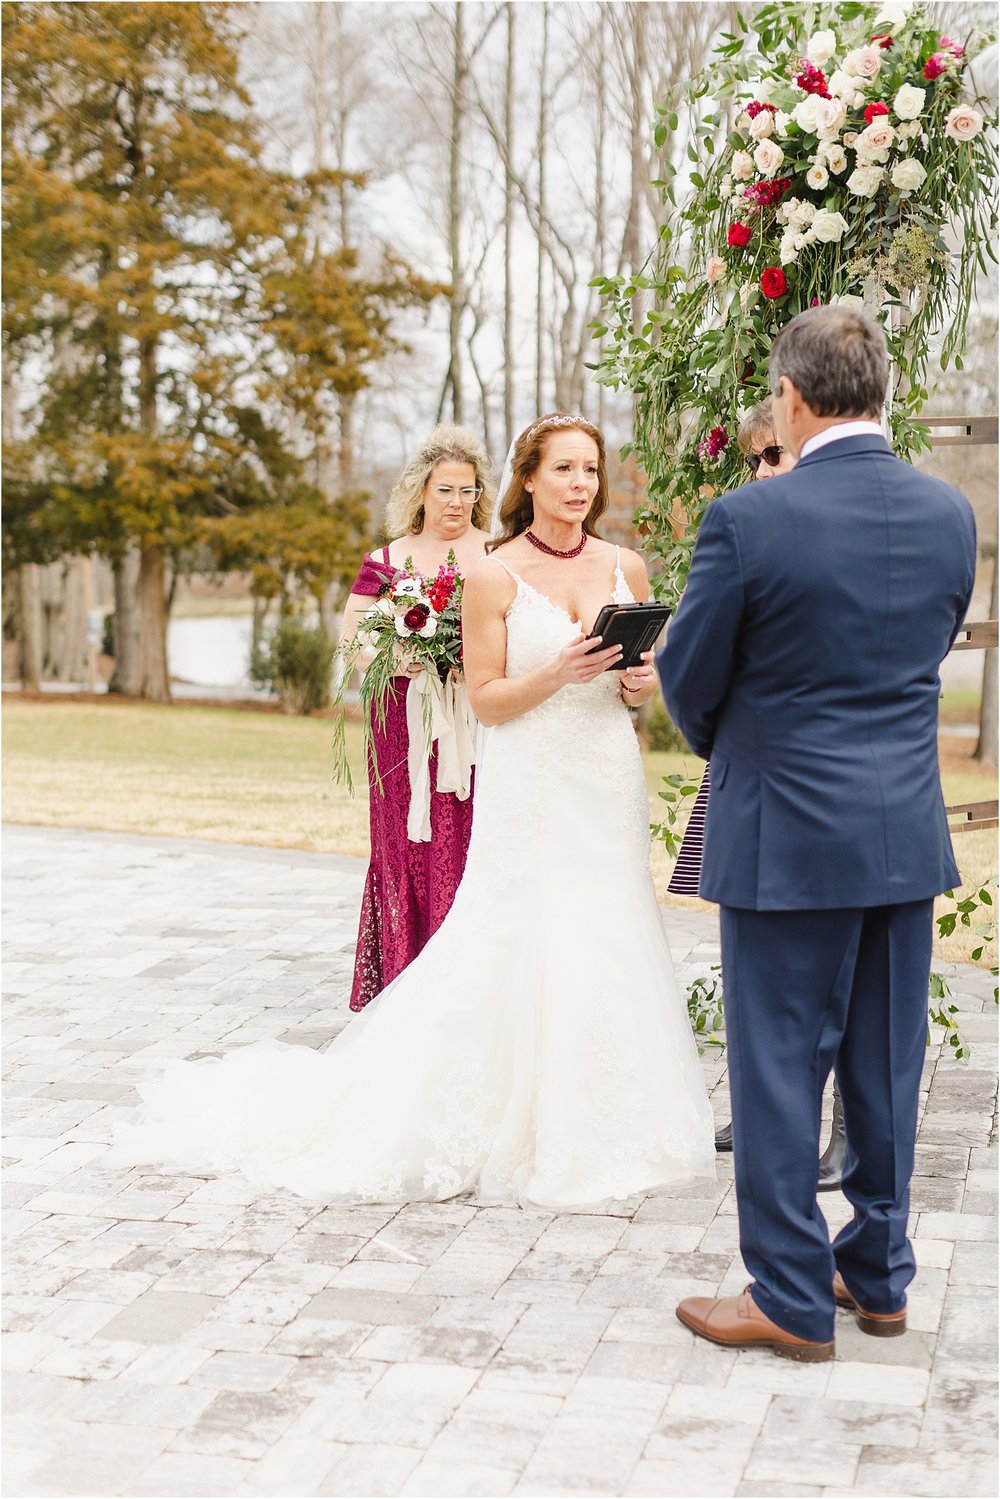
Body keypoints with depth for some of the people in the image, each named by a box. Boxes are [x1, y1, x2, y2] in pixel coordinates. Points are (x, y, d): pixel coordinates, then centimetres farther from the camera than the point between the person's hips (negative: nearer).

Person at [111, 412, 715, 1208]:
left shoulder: (626, 567, 8)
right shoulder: (494, 576, -4)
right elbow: (486, 700, -6)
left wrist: (640, 683, -7)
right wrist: (559, 673, -20)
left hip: (610, 784, 4)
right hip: (530, 790, -4)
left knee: (606, 951, 6)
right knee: (517, 954, -3)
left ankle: (600, 1124, 18)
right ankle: (514, 1122, 10)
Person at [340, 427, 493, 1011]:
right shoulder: (387, 561, 9)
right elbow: (350, 639, 9)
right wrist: (391, 658, -10)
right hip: (406, 727, 1)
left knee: (470, 846, -5)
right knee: (408, 847, 2)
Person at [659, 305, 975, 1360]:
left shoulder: (749, 521, -16)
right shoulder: (950, 515, 1)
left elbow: (688, 682, -6)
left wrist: (726, 750, 15)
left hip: (789, 837, -6)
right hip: (909, 834, 6)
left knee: (779, 1067, 5)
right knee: (886, 1063, 16)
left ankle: (792, 1300, 14)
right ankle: (878, 1275, 28)